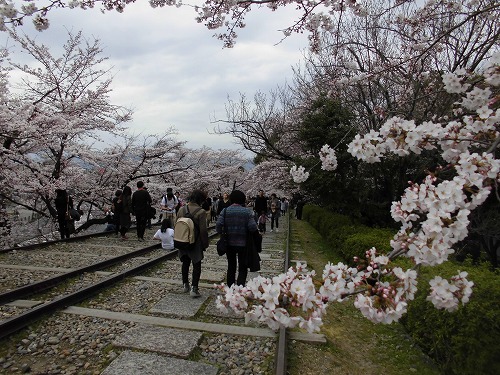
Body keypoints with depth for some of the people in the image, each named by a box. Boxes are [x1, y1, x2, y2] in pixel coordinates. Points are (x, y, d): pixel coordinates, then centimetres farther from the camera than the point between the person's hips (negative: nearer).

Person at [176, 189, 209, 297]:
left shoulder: (182, 209, -1)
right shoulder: (201, 212, -18)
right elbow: (203, 230, -17)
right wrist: (205, 244, -6)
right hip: (196, 243, -5)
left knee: (185, 263, 20)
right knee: (196, 265, 6)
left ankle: (185, 285, 31)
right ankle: (194, 288, 2)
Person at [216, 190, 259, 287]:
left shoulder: (225, 211, -5)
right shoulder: (247, 212, -9)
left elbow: (218, 225, -14)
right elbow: (253, 227, -16)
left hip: (229, 243, 2)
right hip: (243, 243, -2)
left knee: (231, 266, 18)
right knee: (242, 268, 10)